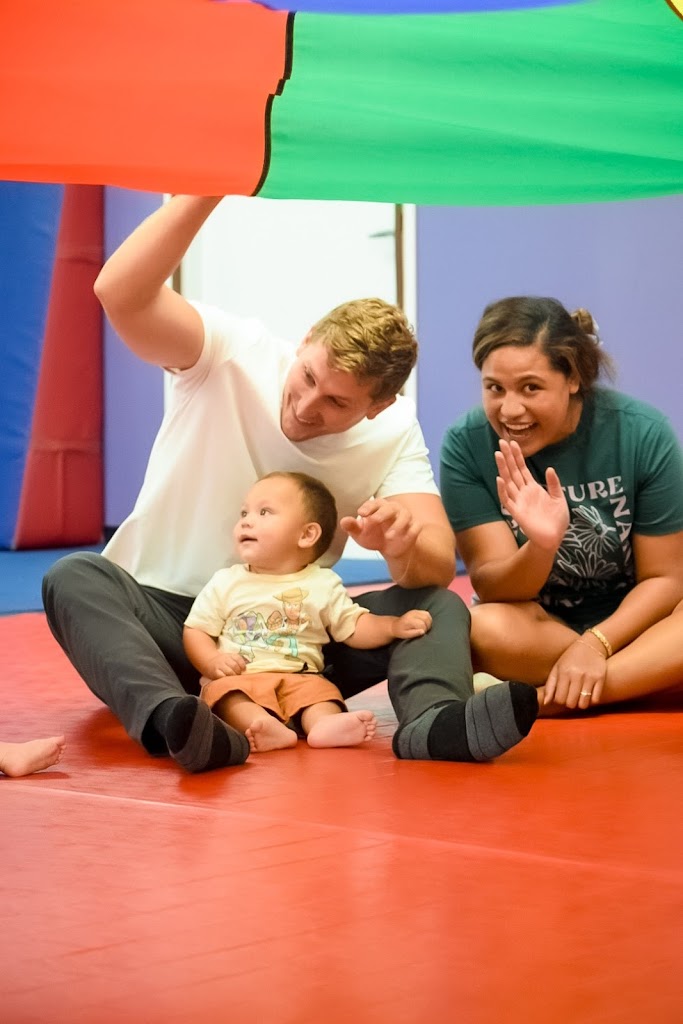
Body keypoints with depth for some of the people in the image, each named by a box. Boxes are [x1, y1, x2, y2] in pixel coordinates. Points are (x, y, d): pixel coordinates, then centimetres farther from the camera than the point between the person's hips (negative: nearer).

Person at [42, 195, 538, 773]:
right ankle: (173, 722, -58)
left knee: (438, 606, -18)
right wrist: (207, 192, -38)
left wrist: (403, 547, -38)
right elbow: (119, 293, -29)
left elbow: (439, 567, -14)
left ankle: (431, 720, -48)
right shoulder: (233, 355, -11)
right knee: (75, 577, -34)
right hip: (164, 619, -2)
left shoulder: (395, 433, -3)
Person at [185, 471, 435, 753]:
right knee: (224, 689, -33)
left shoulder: (322, 584, 12)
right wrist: (212, 662, -8)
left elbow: (354, 627, 14)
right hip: (238, 679, -1)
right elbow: (195, 631, 12)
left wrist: (393, 626, -4)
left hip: (299, 679, 1)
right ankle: (270, 729, -57)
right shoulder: (226, 582, 11)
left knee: (318, 688, -28)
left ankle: (325, 724, -56)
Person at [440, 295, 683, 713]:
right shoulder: (466, 444, -13)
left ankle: (538, 701, -25)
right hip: (538, 629, 0)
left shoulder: (643, 433, -14)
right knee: (488, 629, -34)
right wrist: (541, 547, -36)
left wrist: (594, 645, -23)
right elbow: (493, 588, -15)